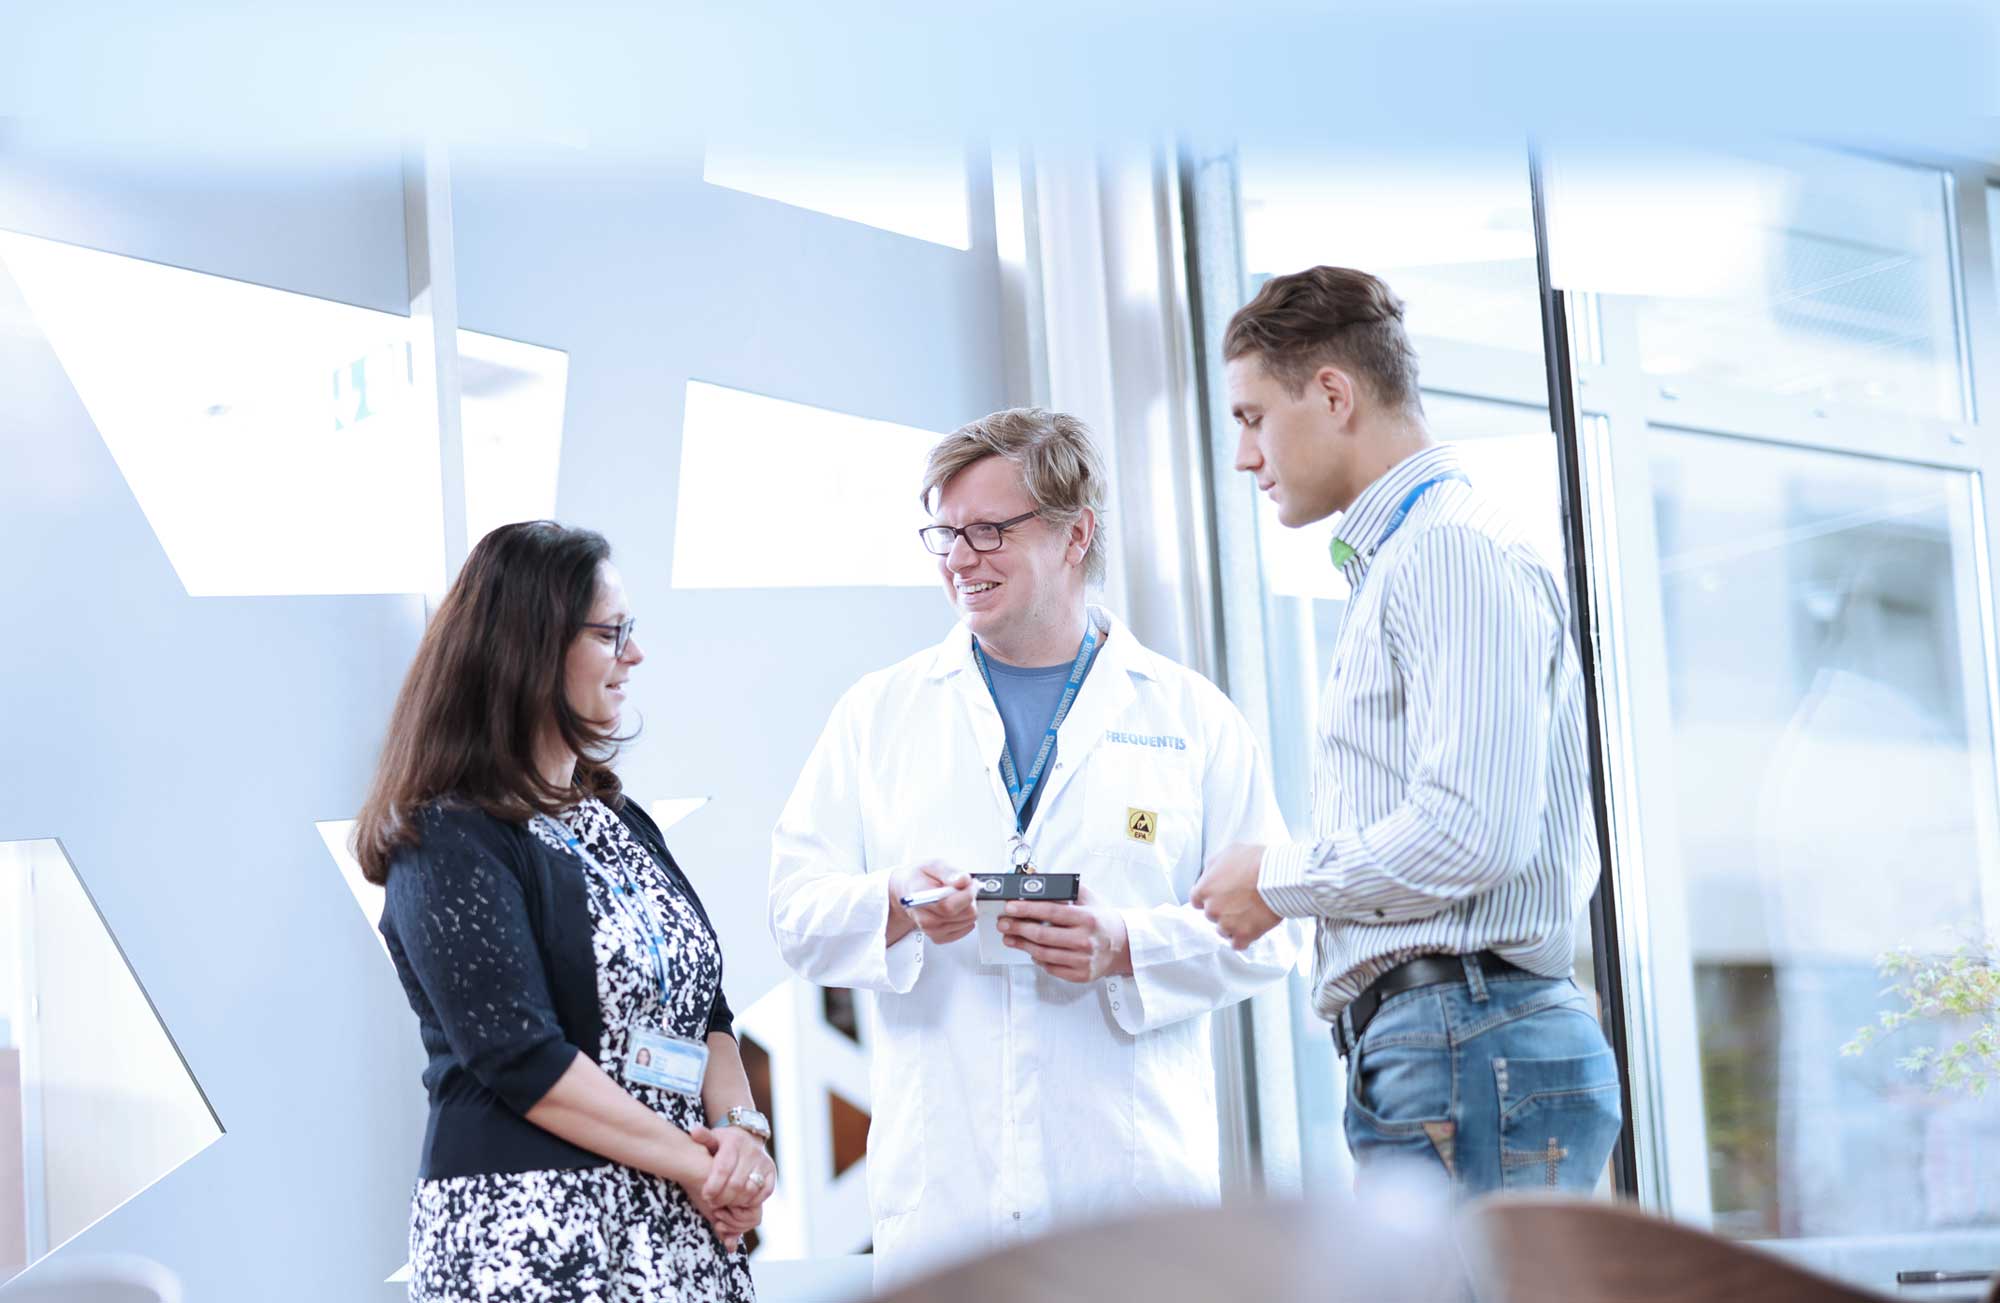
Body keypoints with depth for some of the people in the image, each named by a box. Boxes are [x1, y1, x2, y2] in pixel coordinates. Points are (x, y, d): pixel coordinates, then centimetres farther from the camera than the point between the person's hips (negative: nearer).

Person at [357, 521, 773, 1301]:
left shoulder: (617, 821, 15)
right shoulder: (449, 844, -10)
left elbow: (707, 1011, 13)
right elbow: (522, 1059, -18)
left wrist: (740, 1127, -7)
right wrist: (698, 1163, -15)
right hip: (533, 1237, -7)